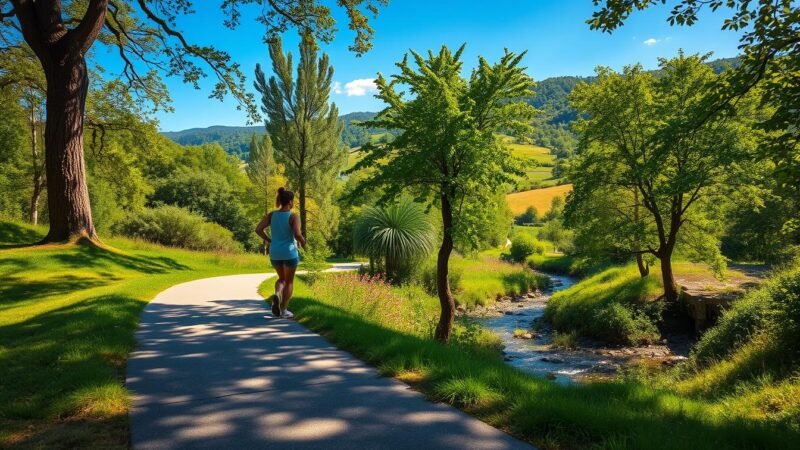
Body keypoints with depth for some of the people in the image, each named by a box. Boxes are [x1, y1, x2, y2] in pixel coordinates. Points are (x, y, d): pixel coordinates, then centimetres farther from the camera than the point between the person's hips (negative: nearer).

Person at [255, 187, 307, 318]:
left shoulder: (271, 215, 1)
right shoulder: (293, 217, -13)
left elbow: (258, 229, -3)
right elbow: (297, 234, -25)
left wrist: (268, 240, 12)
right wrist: (303, 242, -3)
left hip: (275, 253, 4)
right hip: (290, 253, -4)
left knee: (282, 279, 23)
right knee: (289, 281, 12)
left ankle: (276, 295, -7)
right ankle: (284, 310, 10)